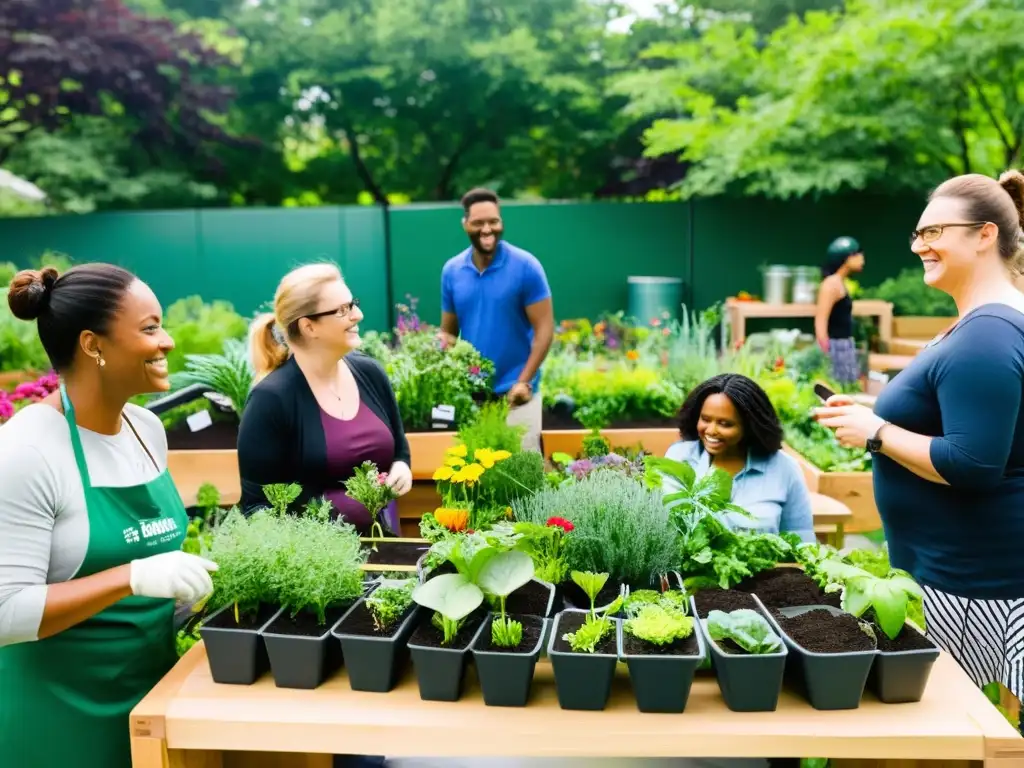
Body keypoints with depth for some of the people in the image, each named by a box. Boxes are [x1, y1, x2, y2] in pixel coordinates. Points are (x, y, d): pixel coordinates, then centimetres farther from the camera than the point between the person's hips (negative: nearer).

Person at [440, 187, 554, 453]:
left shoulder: (525, 266, -8)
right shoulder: (452, 271, 3)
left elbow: (544, 328, -9)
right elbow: (448, 332, 9)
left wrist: (523, 382, -17)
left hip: (515, 393, -4)